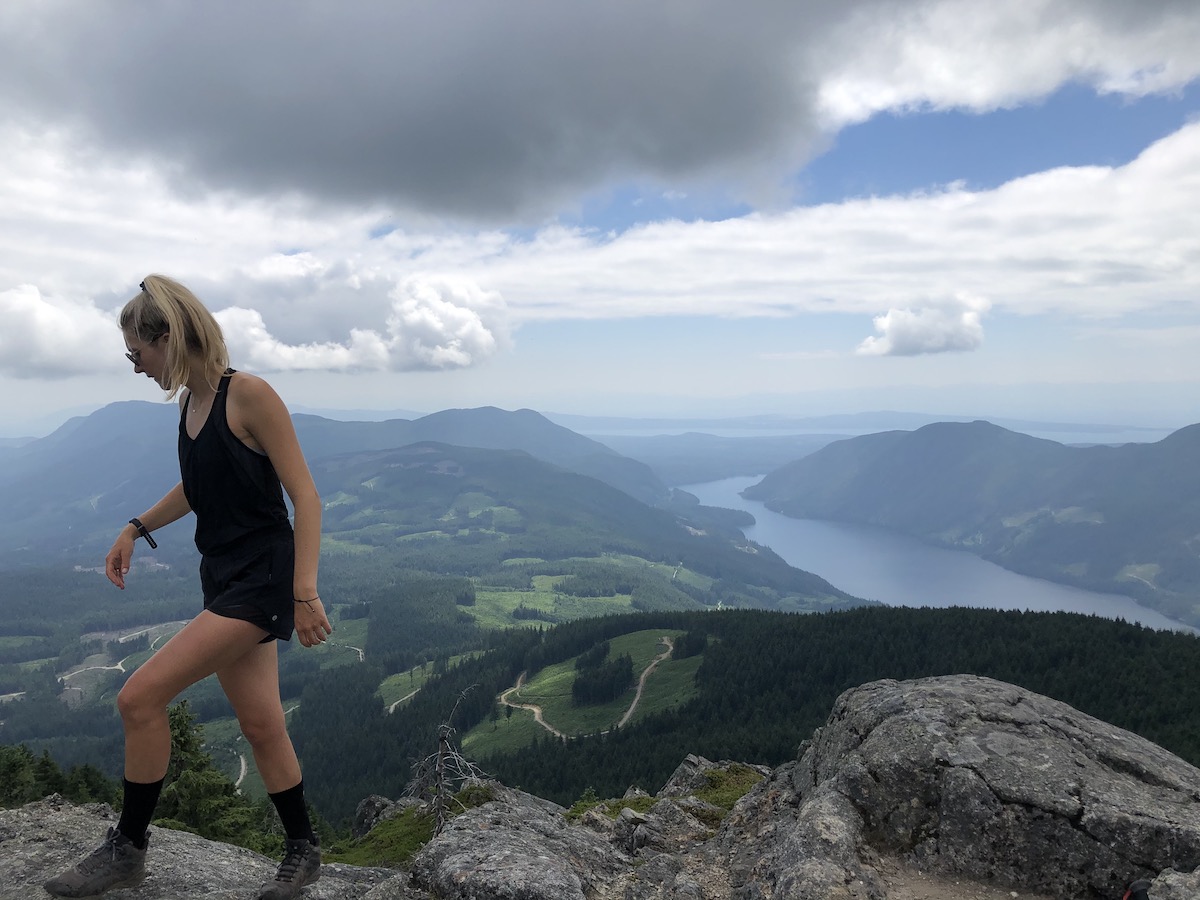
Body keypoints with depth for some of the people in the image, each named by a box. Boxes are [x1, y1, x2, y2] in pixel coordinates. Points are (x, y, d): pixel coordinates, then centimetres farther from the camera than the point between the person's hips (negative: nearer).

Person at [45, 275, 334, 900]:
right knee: (261, 725, 13)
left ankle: (127, 849, 11)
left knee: (140, 697, -10)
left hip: (262, 581, -8)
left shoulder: (248, 395, -15)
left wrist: (305, 594, -21)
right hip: (222, 579, 8)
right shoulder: (189, 403, 10)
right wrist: (136, 529, 17)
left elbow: (305, 497, -17)